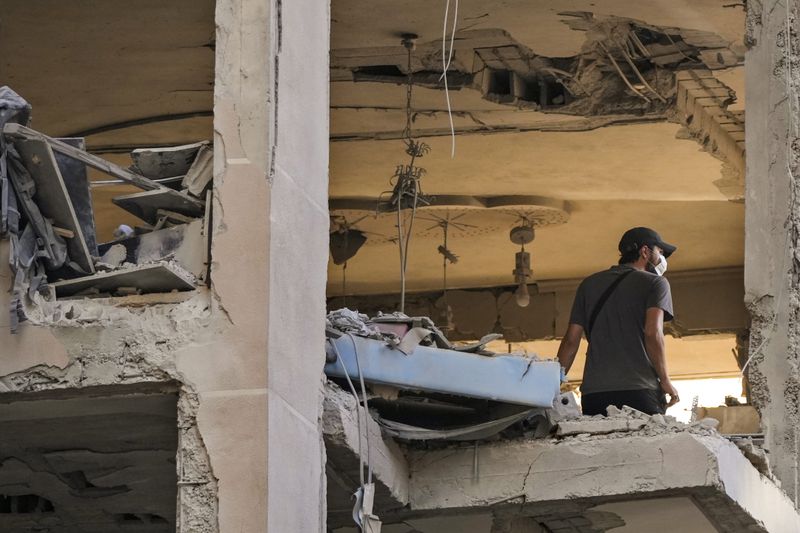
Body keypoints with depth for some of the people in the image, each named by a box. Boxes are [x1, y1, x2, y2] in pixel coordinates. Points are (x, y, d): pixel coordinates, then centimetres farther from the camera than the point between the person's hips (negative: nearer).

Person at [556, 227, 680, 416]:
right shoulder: (655, 283, 9)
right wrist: (665, 381, -4)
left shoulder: (589, 284, 21)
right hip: (640, 391, -4)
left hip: (593, 394, 4)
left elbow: (571, 340, 17)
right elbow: (653, 332, -7)